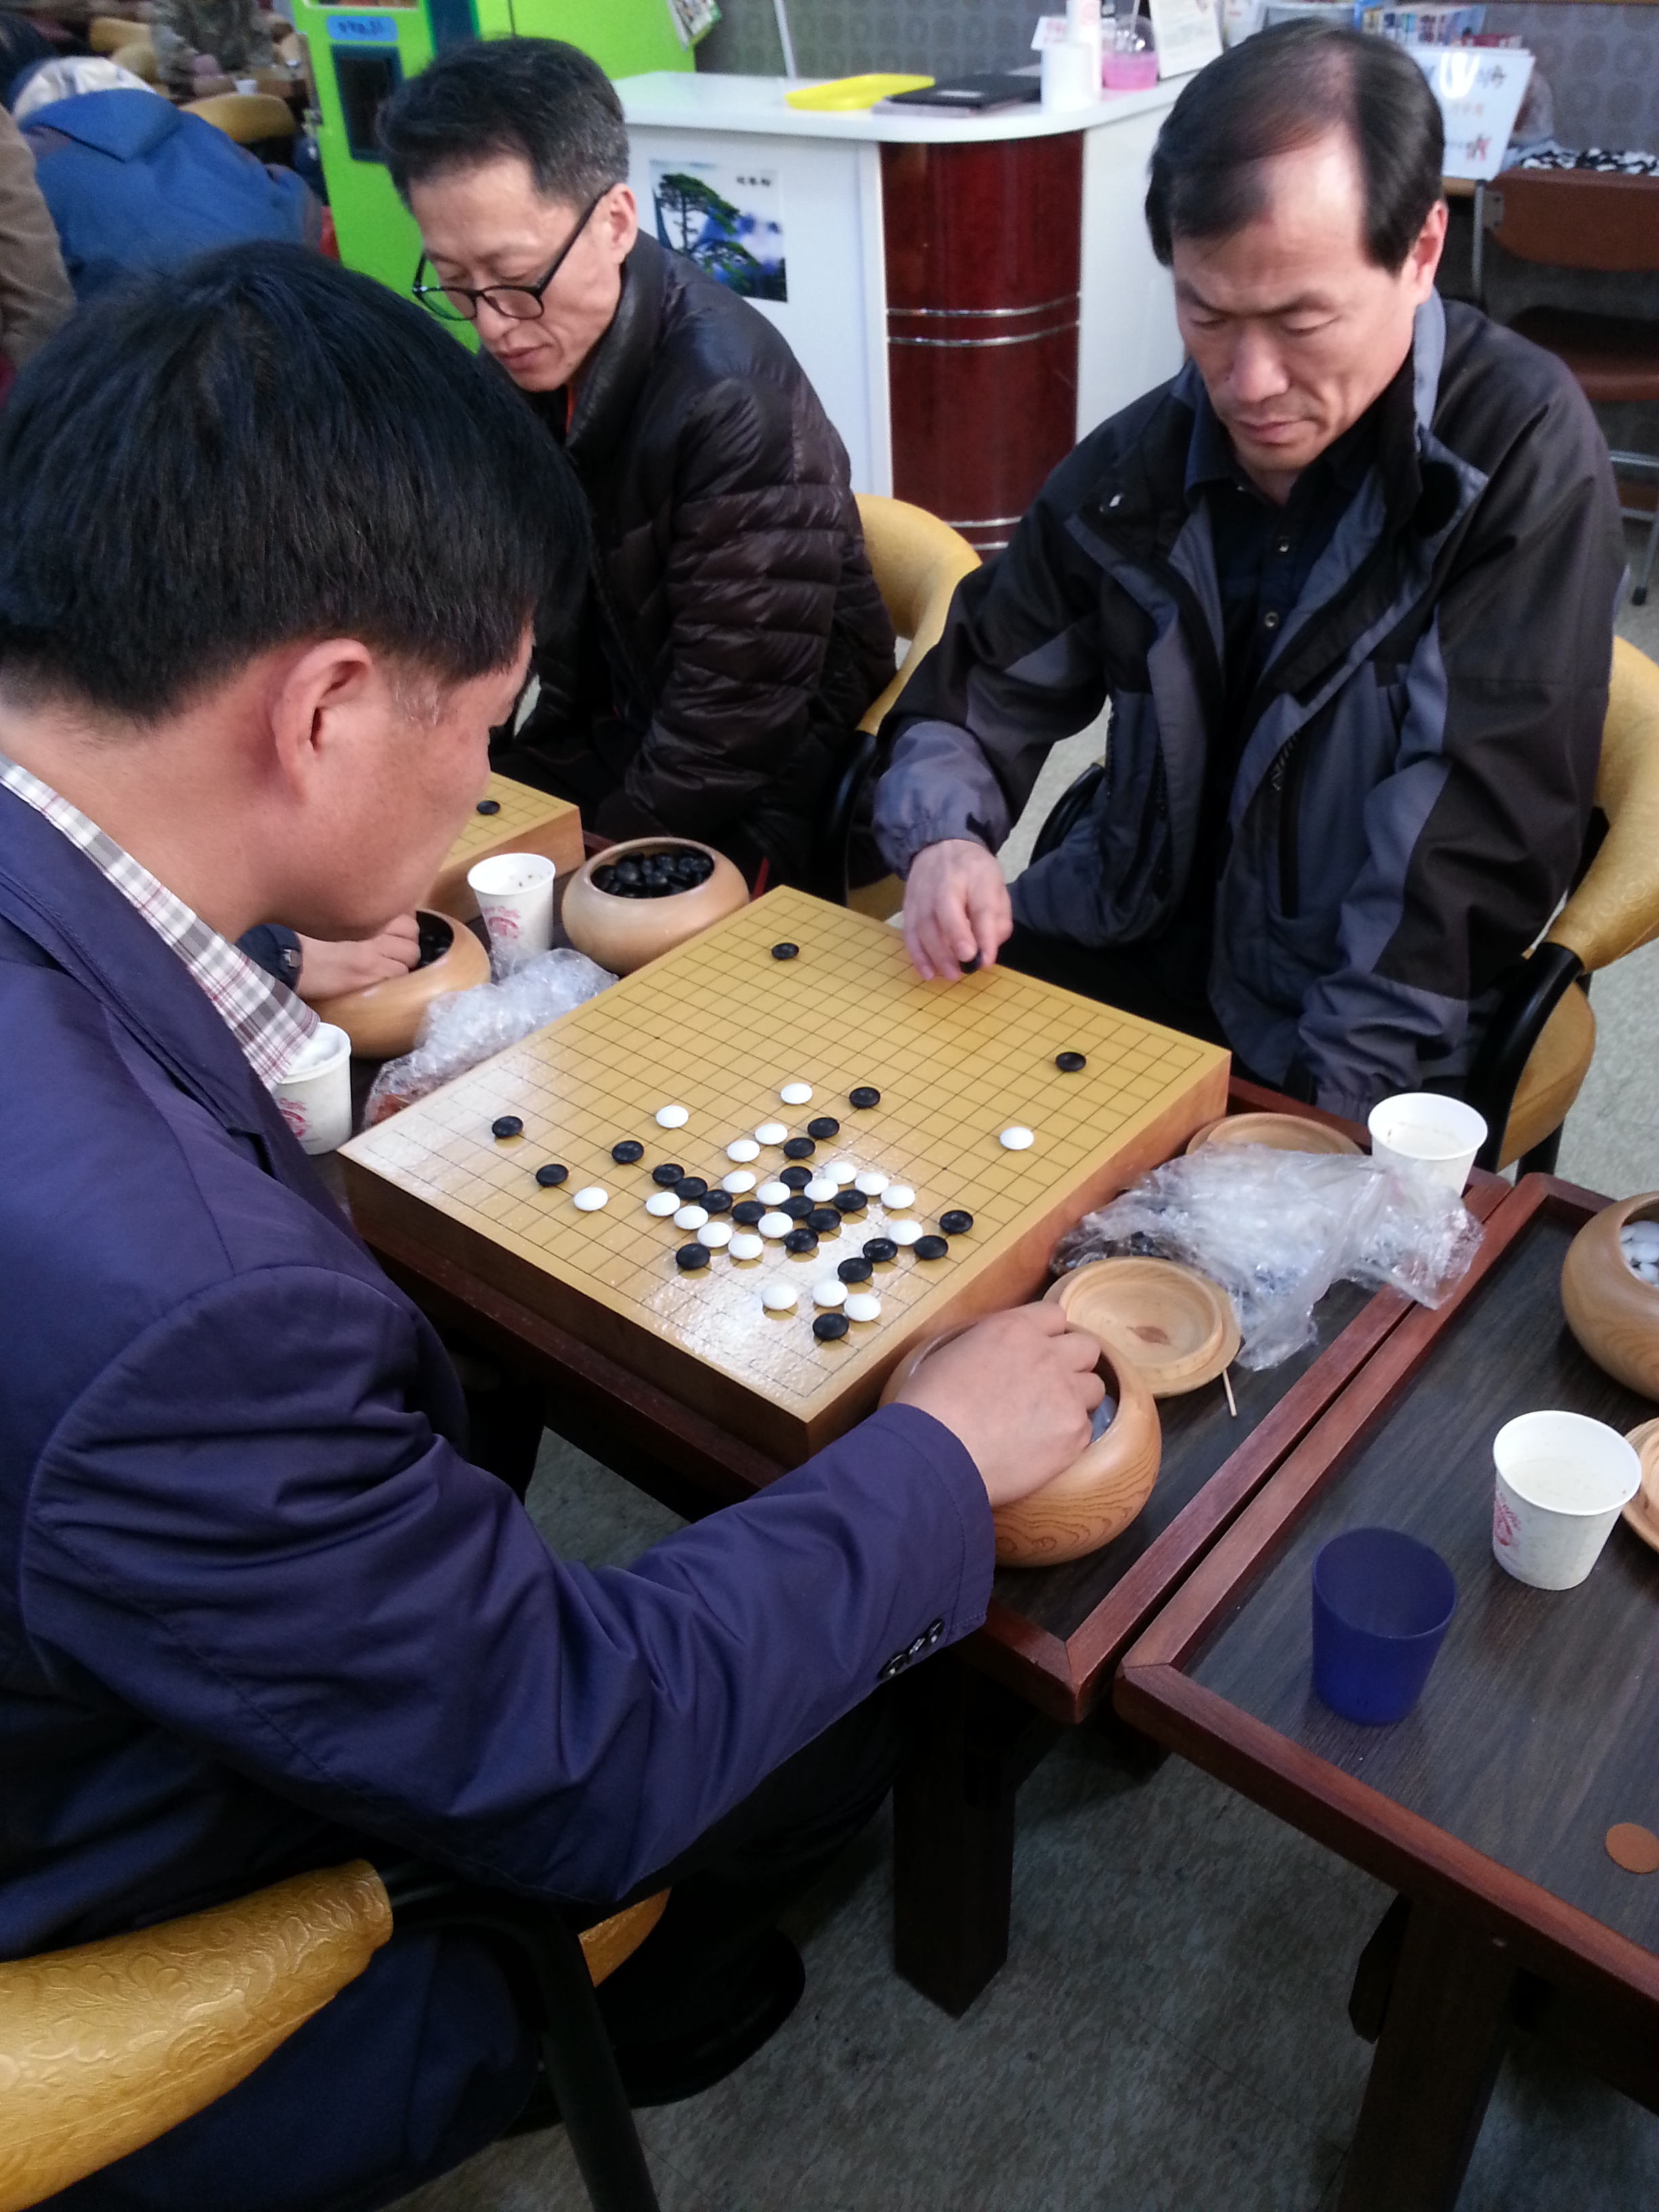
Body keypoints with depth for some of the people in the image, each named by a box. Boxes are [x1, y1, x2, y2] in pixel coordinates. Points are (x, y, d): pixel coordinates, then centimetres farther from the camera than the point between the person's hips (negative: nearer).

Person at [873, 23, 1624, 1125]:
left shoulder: (1522, 457, -14)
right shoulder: (1138, 462, 1)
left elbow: (1479, 845, -20)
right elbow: (977, 695, 8)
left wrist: (1318, 1125, -25)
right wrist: (943, 836, -14)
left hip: (1351, 1067, -4)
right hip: (1125, 951, 5)